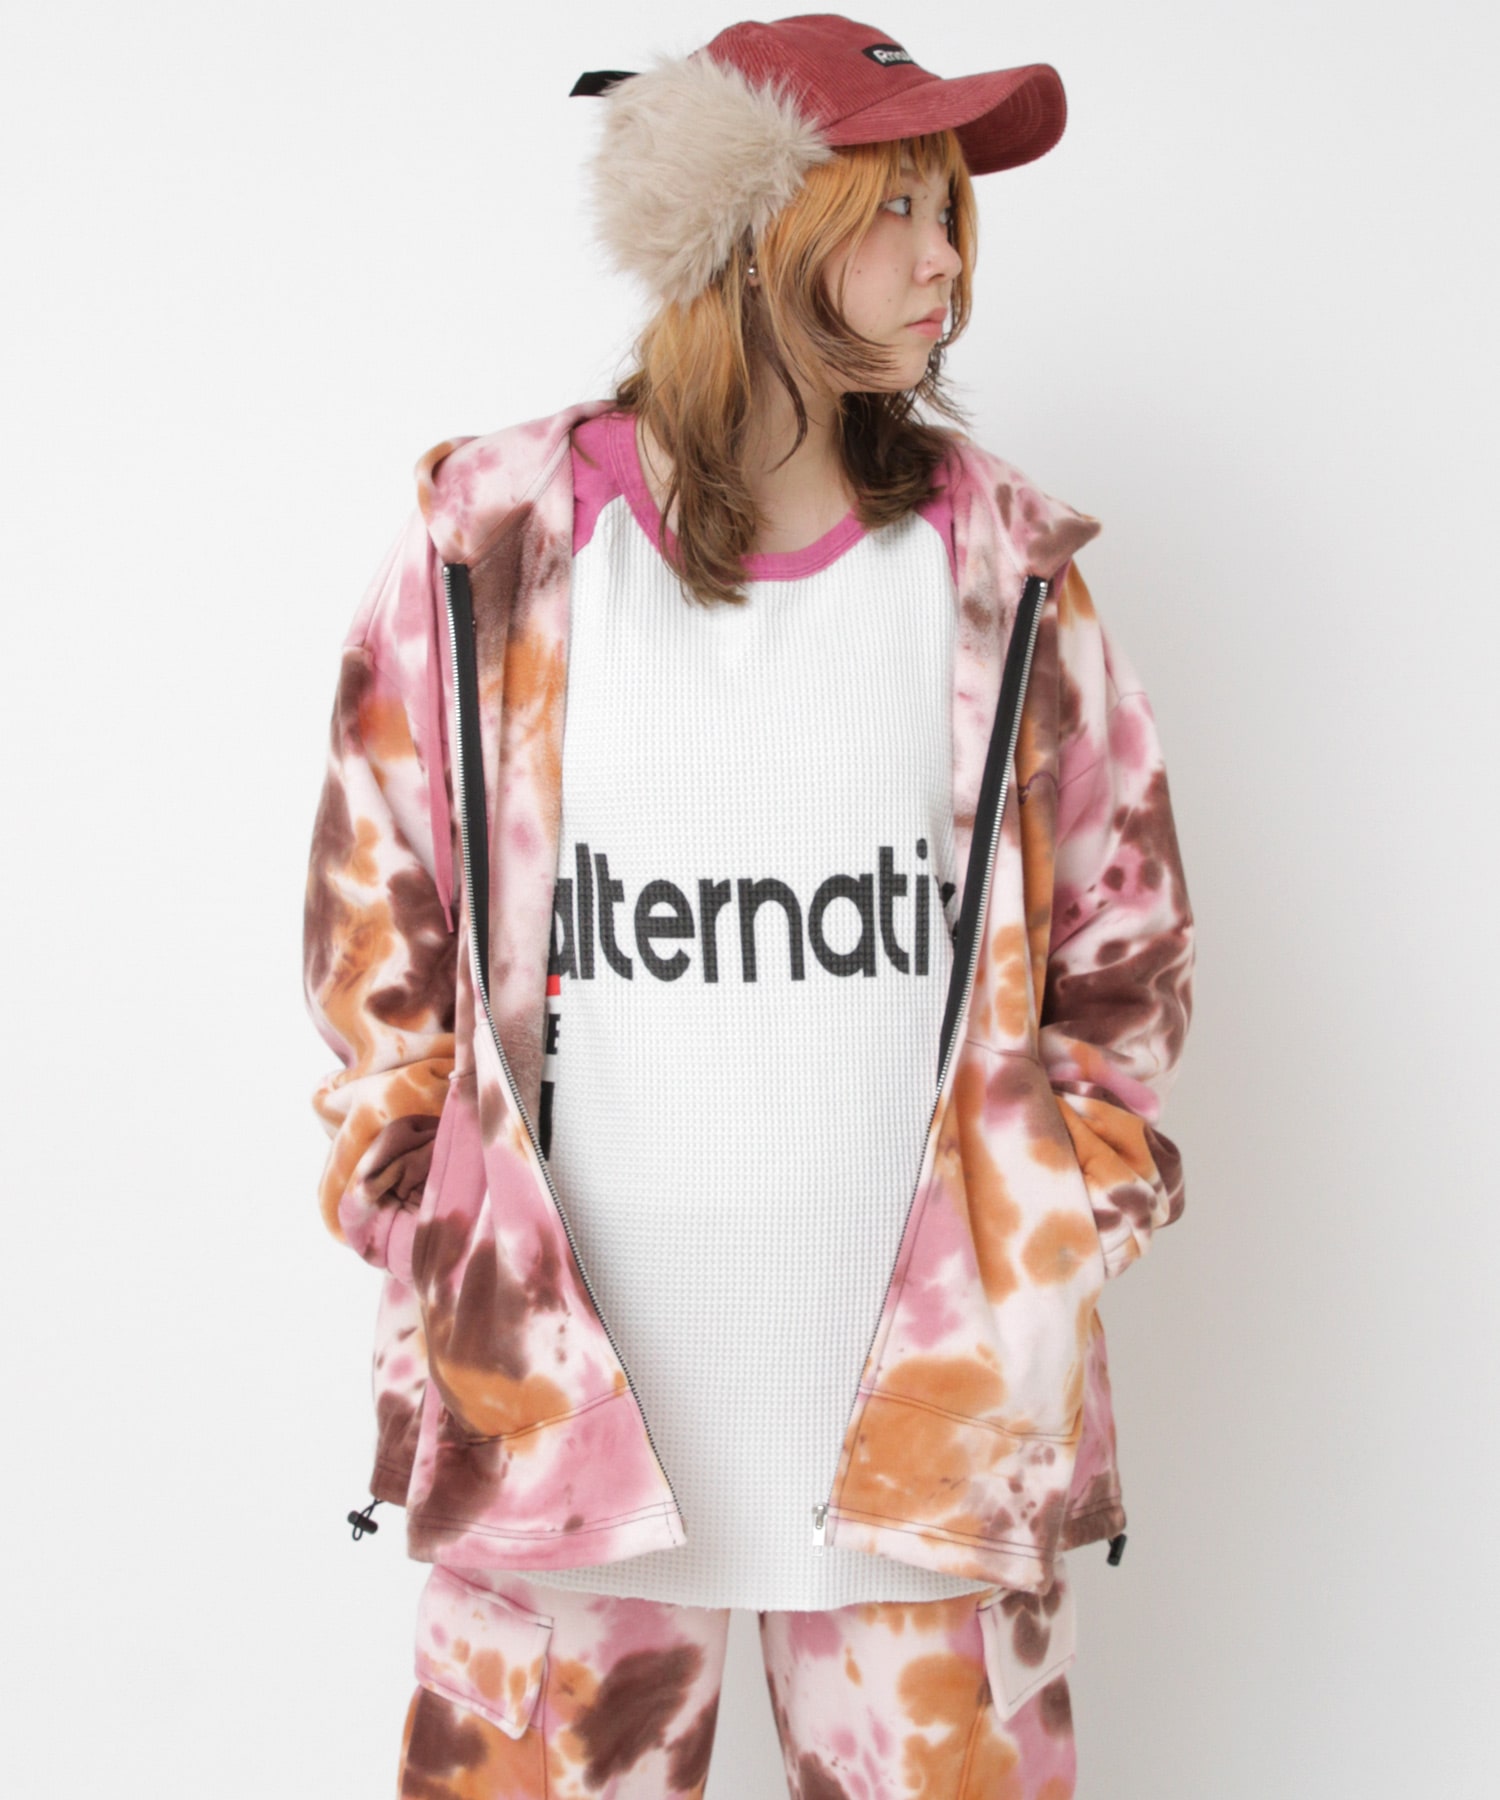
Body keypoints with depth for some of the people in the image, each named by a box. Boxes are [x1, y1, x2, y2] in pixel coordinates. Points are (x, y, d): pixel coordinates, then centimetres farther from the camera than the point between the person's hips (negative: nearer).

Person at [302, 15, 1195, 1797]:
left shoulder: (1001, 564, 3)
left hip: (928, 1407, 2)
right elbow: (372, 928, 5)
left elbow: (1127, 930, 11)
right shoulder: (494, 545, -1)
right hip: (564, 1399, -1)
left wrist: (1051, 1232, 5)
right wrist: (430, 1239, 1)